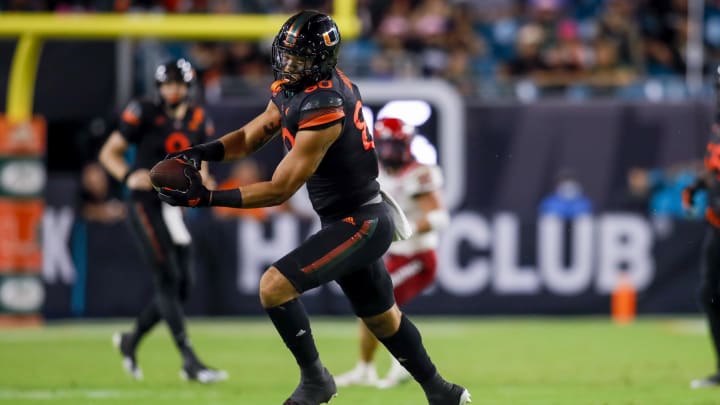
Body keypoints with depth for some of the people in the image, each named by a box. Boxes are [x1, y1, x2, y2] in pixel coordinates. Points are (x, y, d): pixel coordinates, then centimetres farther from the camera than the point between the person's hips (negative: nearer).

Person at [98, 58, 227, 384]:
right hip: (145, 204, -6)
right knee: (168, 280, -14)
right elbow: (109, 152, -2)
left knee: (182, 287, 6)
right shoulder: (143, 113, -6)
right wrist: (128, 176, -21)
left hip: (174, 208, 6)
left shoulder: (198, 121, 8)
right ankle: (190, 362, -17)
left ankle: (130, 341, 28)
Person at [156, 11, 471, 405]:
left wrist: (206, 198, -27)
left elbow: (279, 190, -25)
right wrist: (200, 153, -11)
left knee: (274, 286, -17)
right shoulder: (292, 88, 1)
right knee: (382, 318, 23)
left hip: (360, 224, -10)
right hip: (357, 220, 10)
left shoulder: (323, 109, -26)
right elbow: (250, 136, 8)